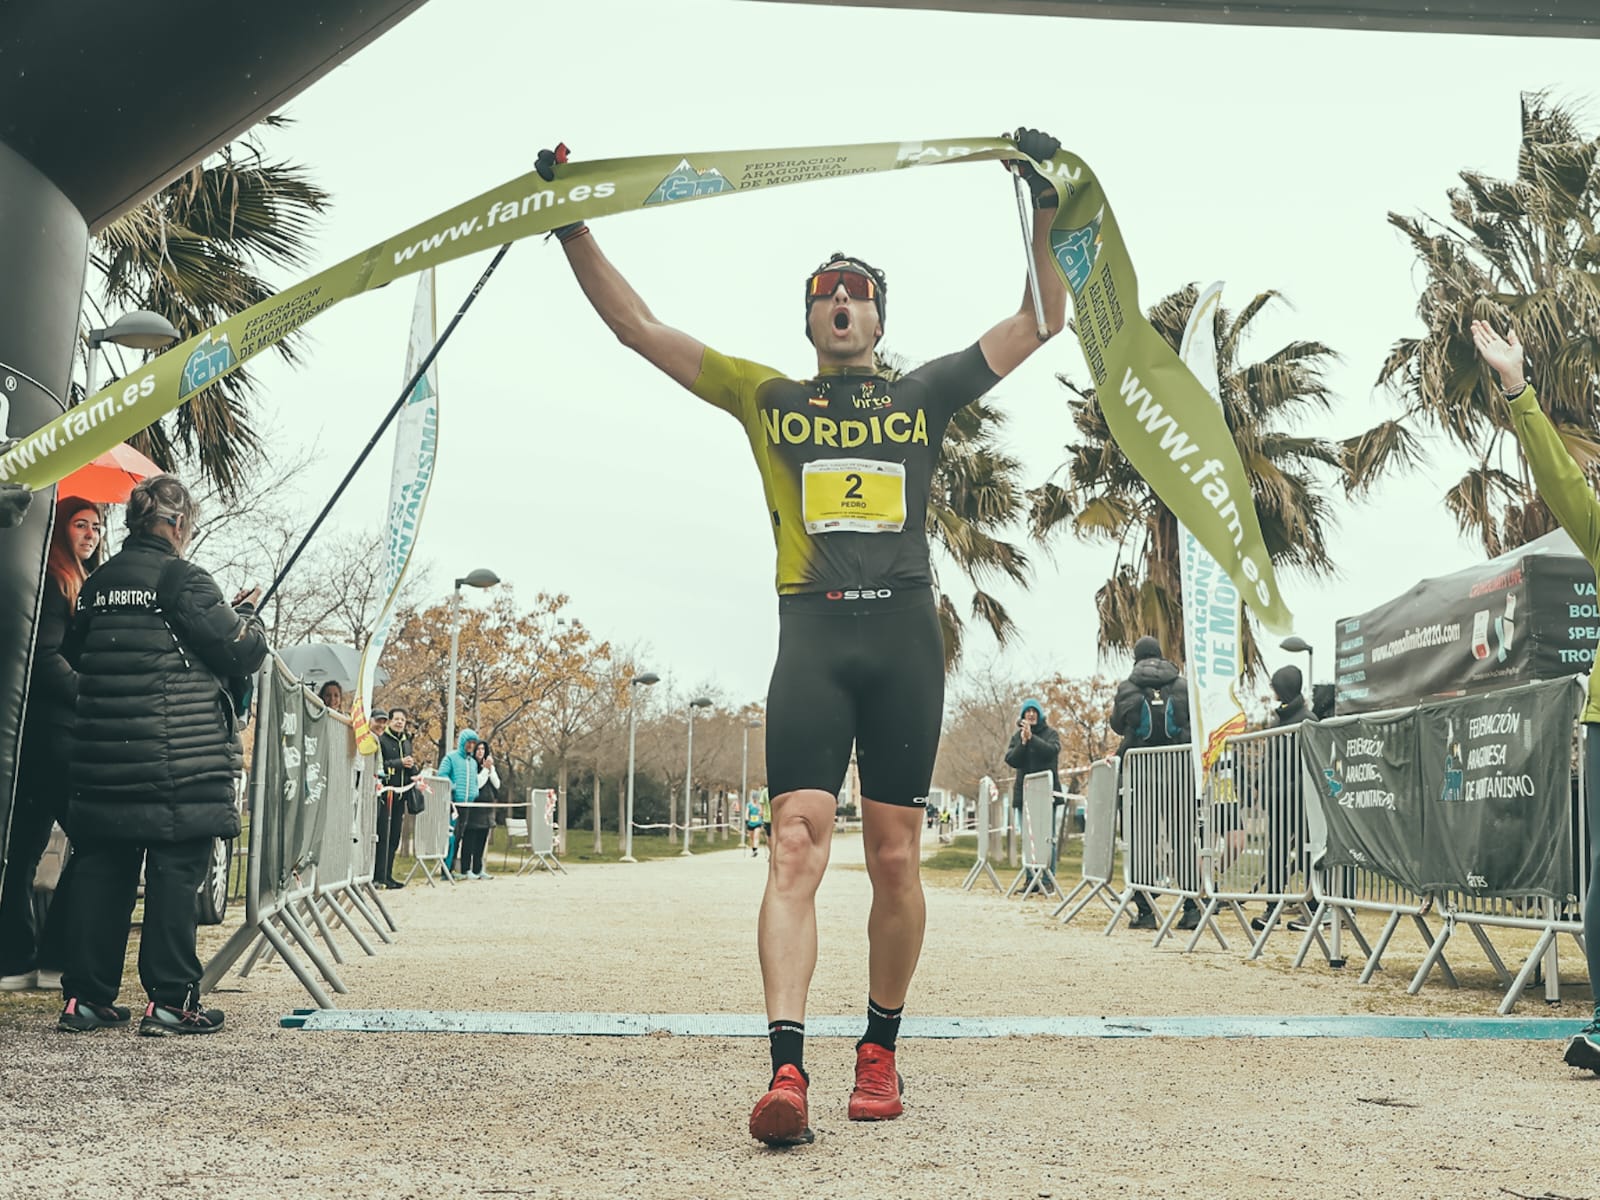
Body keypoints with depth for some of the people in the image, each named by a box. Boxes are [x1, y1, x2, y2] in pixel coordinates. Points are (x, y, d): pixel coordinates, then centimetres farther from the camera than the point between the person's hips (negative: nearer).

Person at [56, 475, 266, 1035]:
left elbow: (74, 657, 21)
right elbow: (241, 652, -8)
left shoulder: (96, 584, 13)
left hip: (101, 758, 7)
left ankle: (86, 997, 16)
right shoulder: (183, 578, -8)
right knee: (175, 873, -2)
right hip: (180, 759, -7)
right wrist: (247, 614, 11)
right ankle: (170, 1000, 0)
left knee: (101, 869, 11)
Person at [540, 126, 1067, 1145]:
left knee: (895, 859, 4)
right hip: (812, 638, -1)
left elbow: (1043, 319, 20)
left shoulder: (926, 394, 19)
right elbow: (637, 325, 15)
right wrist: (571, 221, 11)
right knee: (797, 845, -14)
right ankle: (787, 1069, -18)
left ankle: (881, 1052, 19)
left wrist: (1046, 210, 13)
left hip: (907, 637, 1)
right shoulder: (767, 398, 17)